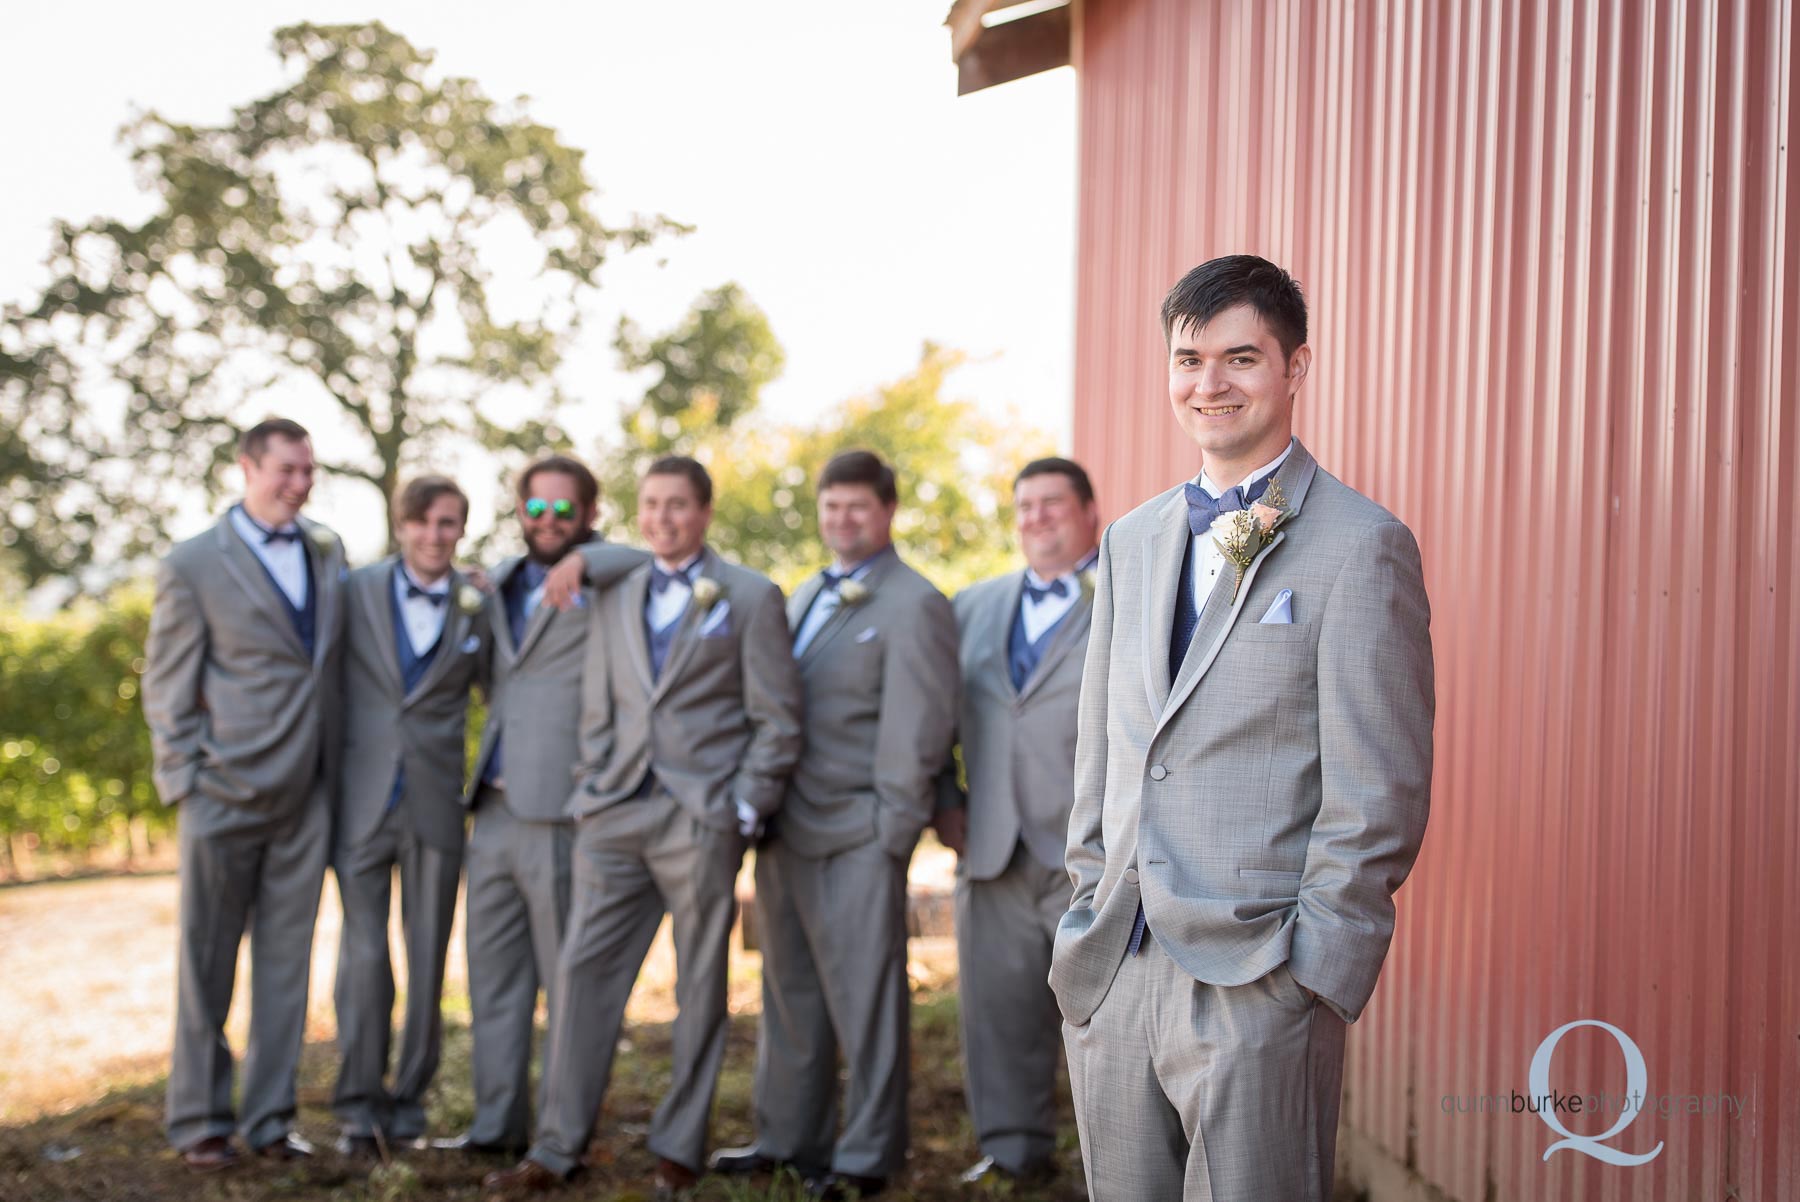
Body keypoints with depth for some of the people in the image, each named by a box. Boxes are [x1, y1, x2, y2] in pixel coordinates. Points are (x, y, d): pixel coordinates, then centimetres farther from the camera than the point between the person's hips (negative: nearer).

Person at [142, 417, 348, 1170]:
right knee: (207, 961, 4)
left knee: (286, 959, 8)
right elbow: (166, 684, -2)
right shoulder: (193, 565, -5)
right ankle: (199, 1123, 13)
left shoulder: (328, 551, 9)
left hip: (306, 797, 4)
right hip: (227, 795, -4)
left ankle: (270, 1119, 16)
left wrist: (337, 769, 9)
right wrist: (184, 781, -8)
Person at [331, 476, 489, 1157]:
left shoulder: (477, 607, 5)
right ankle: (359, 1107, 7)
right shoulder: (357, 591, 2)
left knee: (428, 958, 6)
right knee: (363, 955, -3)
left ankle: (408, 1102, 17)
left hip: (437, 802, 1)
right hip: (363, 800, -1)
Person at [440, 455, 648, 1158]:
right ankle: (497, 1126, 18)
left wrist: (581, 561, -17)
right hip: (494, 810, 7)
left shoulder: (607, 584, -2)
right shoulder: (500, 585, 18)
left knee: (567, 983, 0)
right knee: (494, 979, 10)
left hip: (561, 815, -7)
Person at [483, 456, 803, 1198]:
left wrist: (743, 811, -8)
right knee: (583, 971, 0)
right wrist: (590, 796, 7)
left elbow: (776, 720, -1)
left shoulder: (750, 599, 3)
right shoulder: (614, 601, 16)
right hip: (616, 814, 4)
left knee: (700, 988, 3)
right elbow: (598, 714, 17)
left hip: (701, 819, -4)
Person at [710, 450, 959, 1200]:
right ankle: (789, 1139, 26)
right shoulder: (804, 599, 18)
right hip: (788, 830, 8)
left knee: (864, 996, -2)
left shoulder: (914, 606, -8)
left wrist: (892, 830, -14)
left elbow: (919, 730, -12)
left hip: (857, 837, -8)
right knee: (790, 993, 15)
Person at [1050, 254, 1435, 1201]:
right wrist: (1087, 920, 12)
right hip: (1109, 977, 6)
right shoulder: (1131, 541, 14)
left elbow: (1380, 795, -10)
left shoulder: (1361, 546, -7)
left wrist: (1312, 975, -13)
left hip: (1259, 986, -6)